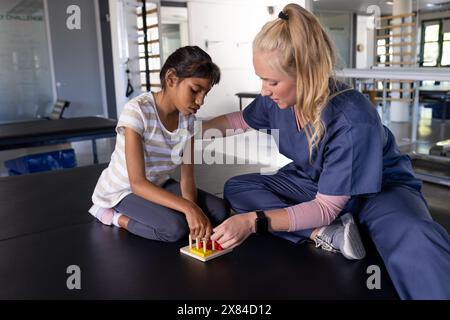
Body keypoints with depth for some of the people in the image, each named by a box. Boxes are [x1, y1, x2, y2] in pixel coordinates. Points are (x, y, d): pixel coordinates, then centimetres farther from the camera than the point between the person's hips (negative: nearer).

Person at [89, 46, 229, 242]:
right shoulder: (137, 111, -27)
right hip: (122, 190, -7)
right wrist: (188, 208, -40)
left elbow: (187, 177, -9)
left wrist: (192, 210, -29)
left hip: (157, 186, 7)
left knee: (220, 211, -8)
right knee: (175, 227, -30)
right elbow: (138, 183, -31)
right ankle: (113, 215, -4)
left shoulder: (188, 118, -7)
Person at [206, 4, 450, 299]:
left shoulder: (353, 121, -34)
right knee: (237, 188, -12)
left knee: (416, 246, -42)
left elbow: (326, 207, -28)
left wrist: (254, 221, -35)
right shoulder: (277, 98, -15)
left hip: (380, 189, -7)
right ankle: (327, 234, -22)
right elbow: (243, 120, 11)